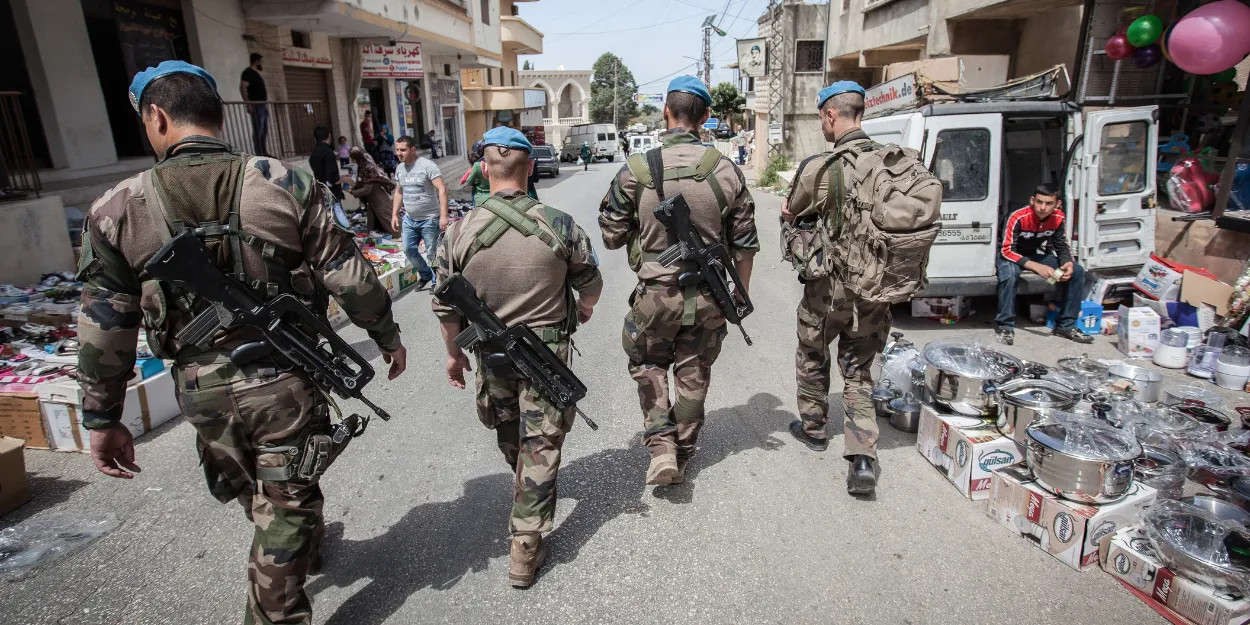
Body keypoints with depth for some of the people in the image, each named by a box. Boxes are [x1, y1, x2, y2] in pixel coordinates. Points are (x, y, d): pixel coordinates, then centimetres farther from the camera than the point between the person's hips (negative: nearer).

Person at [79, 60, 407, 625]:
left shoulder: (118, 209, -6)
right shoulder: (285, 184, -10)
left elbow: (104, 330, -2)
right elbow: (349, 277, -9)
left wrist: (102, 419, 9)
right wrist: (387, 335, 6)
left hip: (204, 390, 3)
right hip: (285, 380, -2)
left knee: (257, 500, 28)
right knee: (284, 509, 14)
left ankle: (309, 546, 53)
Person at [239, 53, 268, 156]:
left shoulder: (257, 73, 20)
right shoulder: (248, 72, -7)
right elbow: (242, 88, -17)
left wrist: (267, 102, 20)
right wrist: (248, 104, -23)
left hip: (263, 105, 9)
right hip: (256, 105, -9)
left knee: (264, 130, 10)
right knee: (258, 130, -11)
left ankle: (264, 152, 15)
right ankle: (259, 154, -13)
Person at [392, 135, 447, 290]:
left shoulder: (427, 165, -16)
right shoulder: (399, 168, 6)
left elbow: (442, 190, -22)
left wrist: (443, 216, -29)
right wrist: (394, 214, 14)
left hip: (430, 219, -7)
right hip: (409, 219, 7)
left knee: (432, 253, 1)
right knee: (409, 250, 13)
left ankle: (437, 282, 18)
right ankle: (425, 274, 34)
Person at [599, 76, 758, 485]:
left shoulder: (636, 169, -10)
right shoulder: (726, 170, -4)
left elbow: (611, 237, -3)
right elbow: (744, 244, 1)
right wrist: (742, 293, 14)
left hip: (655, 294, -2)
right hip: (708, 296, 2)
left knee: (648, 363, 22)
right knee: (694, 375, 17)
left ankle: (660, 446, 10)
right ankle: (682, 457, 31)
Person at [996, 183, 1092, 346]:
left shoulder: (1058, 218, -11)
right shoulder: (1018, 217, -28)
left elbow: (1062, 246, 1)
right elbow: (1007, 251, -29)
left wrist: (1068, 263, -22)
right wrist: (1036, 267, -39)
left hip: (1040, 255, 6)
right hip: (1013, 256, -6)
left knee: (1077, 271, -10)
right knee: (1009, 274, -39)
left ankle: (1066, 326, 0)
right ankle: (1005, 326, -23)